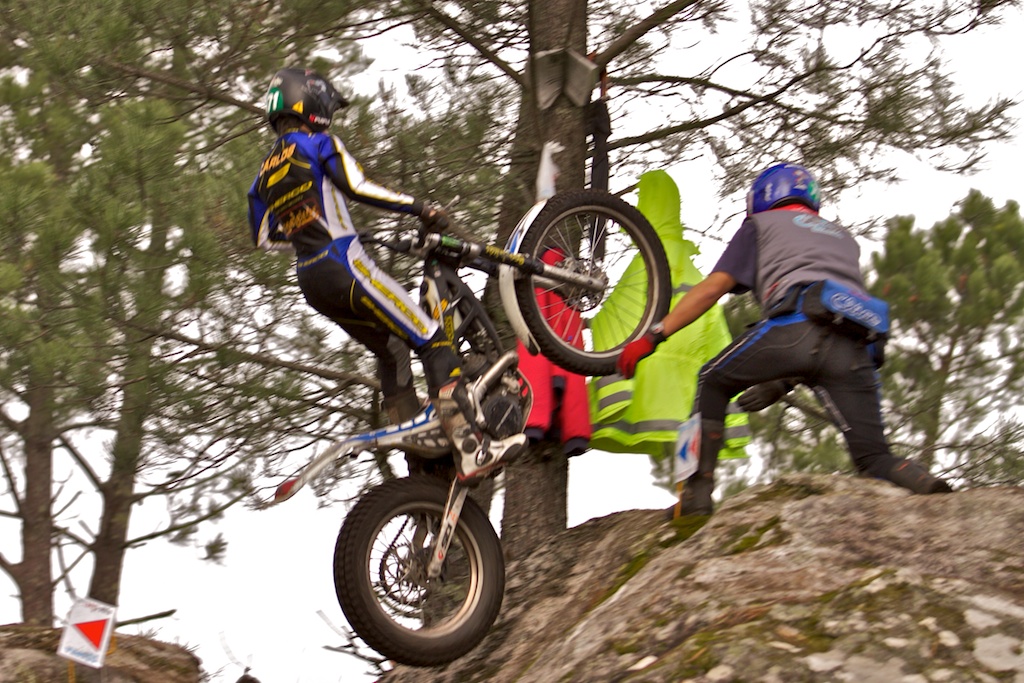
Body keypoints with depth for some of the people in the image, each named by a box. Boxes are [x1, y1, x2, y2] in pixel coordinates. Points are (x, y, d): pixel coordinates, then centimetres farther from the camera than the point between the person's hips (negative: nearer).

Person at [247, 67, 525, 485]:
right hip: (345, 270, -8)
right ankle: (470, 449, -22)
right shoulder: (319, 145, -3)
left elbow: (263, 237, 24)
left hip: (311, 285, 8)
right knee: (433, 343, -9)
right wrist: (420, 208, -14)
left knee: (391, 350, 24)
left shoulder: (265, 174, 18)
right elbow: (357, 187, -18)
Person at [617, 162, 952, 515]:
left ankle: (697, 495, 8)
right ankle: (929, 489, -24)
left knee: (712, 383, 19)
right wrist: (782, 384, 39)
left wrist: (652, 337, 15)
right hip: (856, 347, 4)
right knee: (874, 458, 7)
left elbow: (712, 288, 14)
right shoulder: (844, 239, 41)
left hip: (797, 324, -4)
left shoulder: (761, 225, 27)